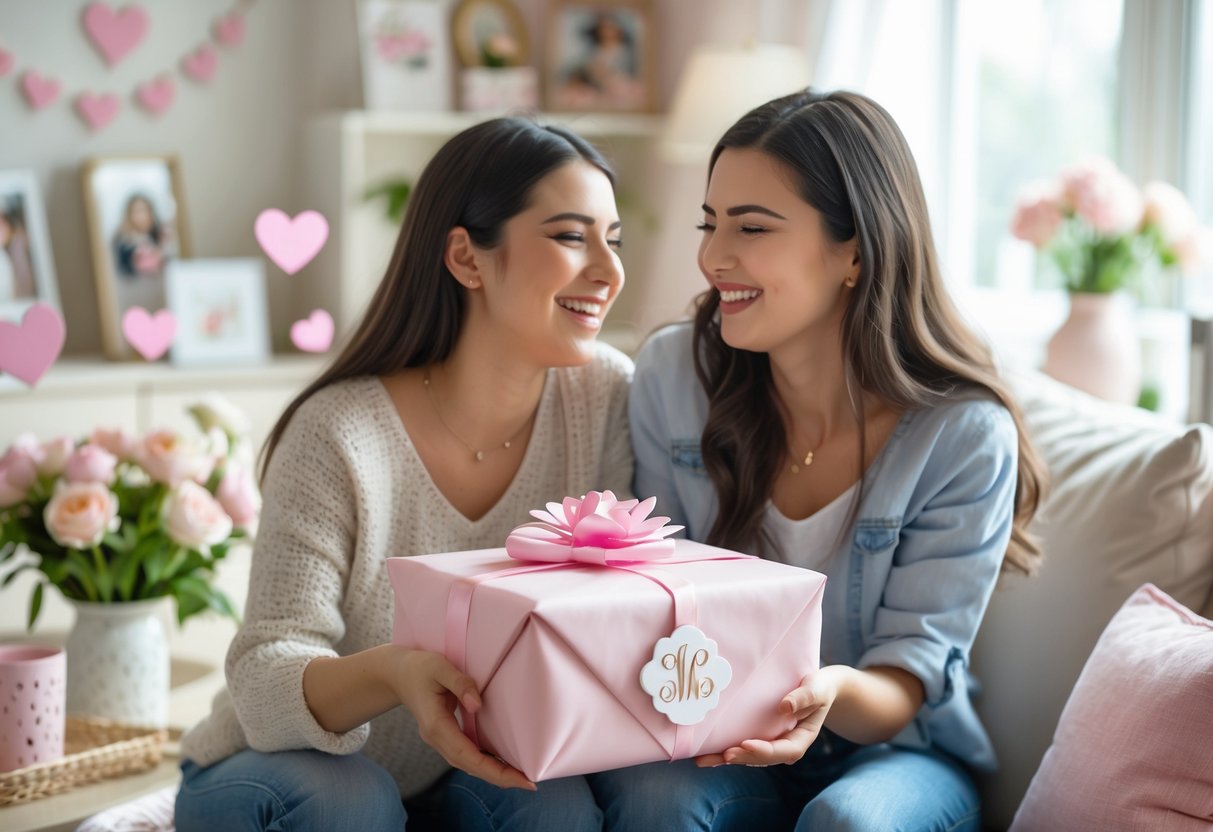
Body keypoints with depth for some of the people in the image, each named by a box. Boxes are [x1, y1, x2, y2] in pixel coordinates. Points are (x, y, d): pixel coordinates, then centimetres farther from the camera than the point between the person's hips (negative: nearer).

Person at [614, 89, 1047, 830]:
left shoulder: (964, 433, -15)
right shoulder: (671, 375, -6)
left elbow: (909, 683, -13)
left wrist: (833, 693, -37)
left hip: (895, 755, -1)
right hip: (718, 747, 1)